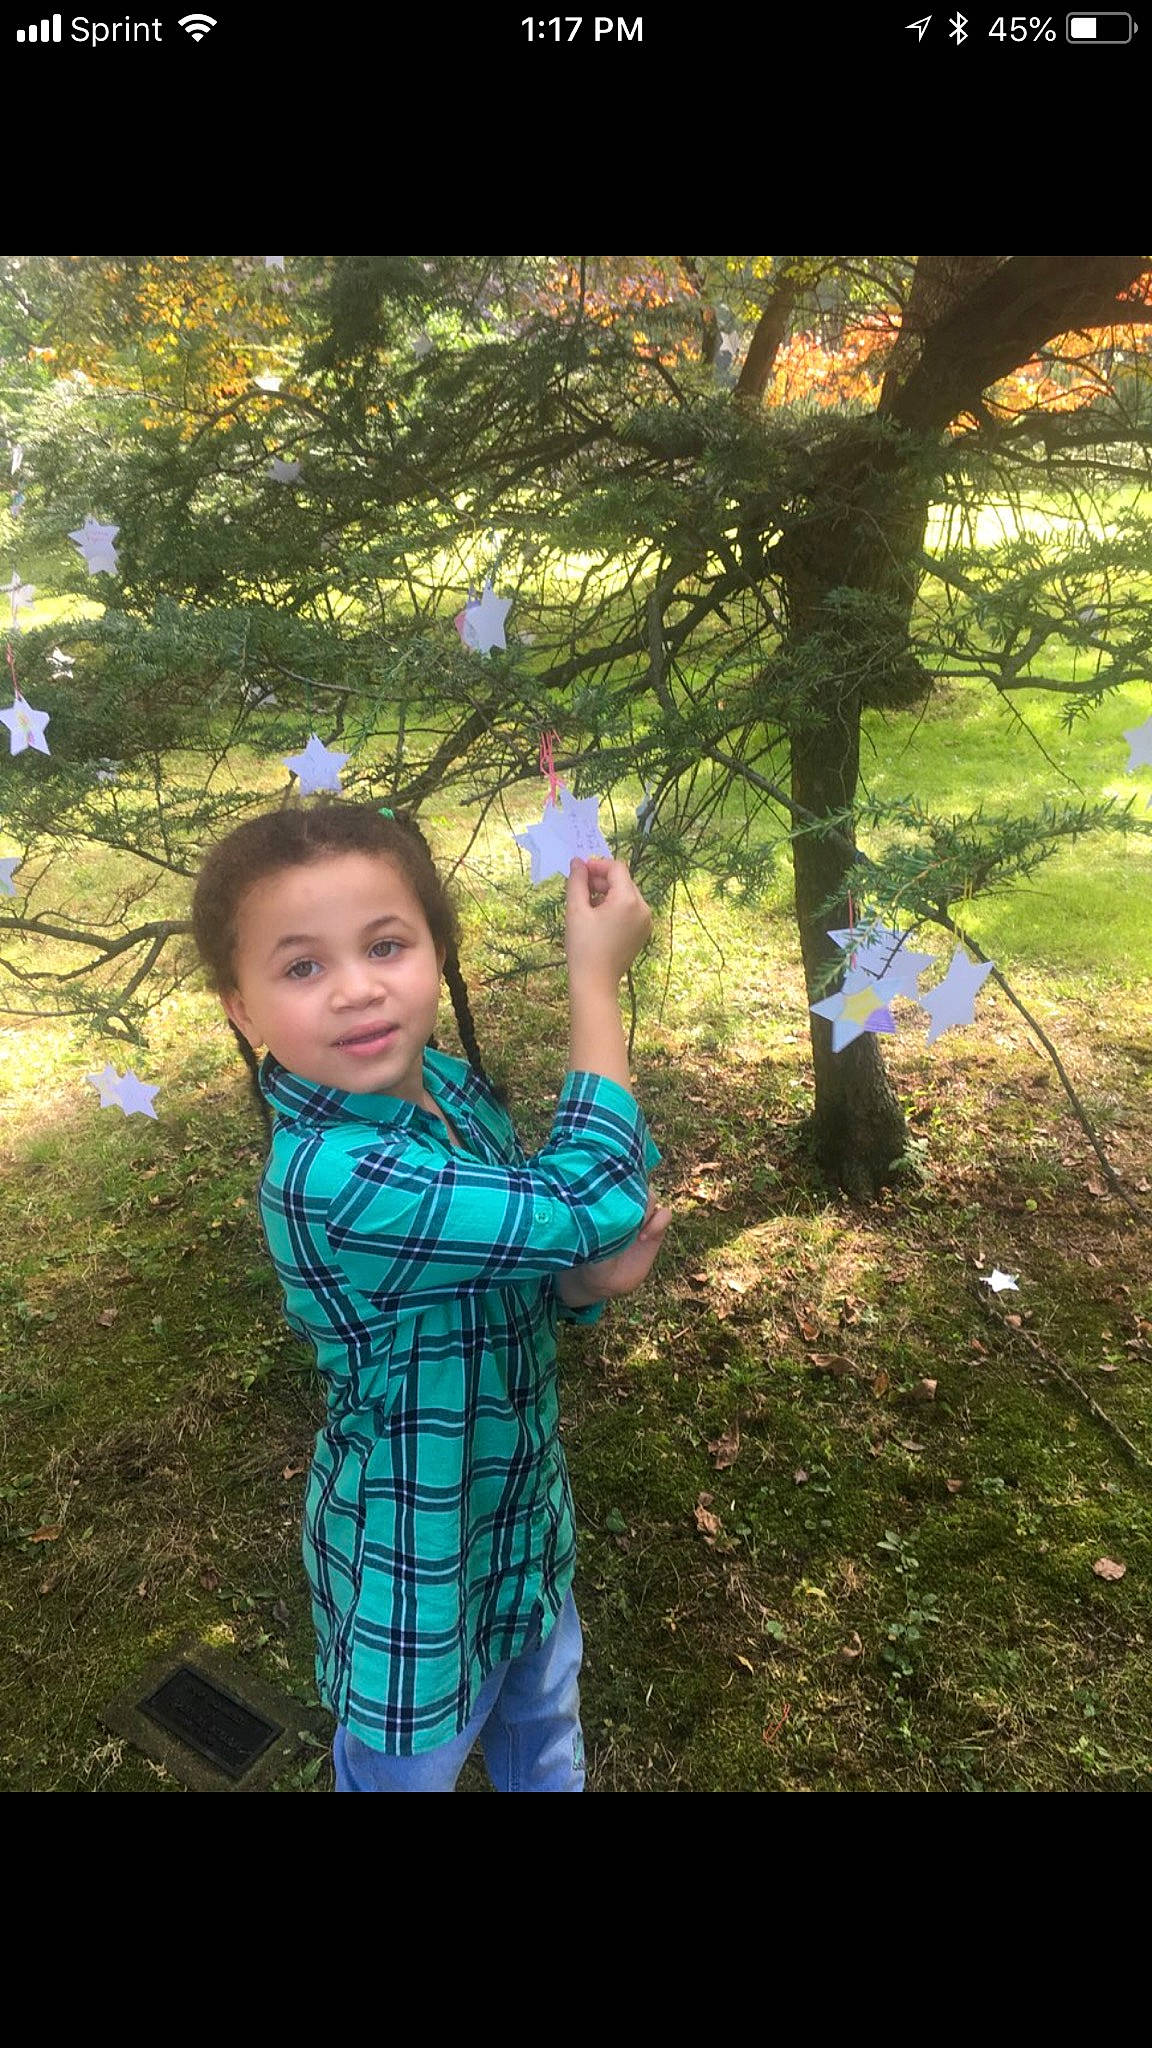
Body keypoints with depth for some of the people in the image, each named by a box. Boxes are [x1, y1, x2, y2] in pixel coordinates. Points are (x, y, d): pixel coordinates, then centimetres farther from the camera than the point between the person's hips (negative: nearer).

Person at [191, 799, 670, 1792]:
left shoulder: (454, 1086, -12)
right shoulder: (327, 1178, -37)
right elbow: (590, 1200, -38)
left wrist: (588, 1281, -21)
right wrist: (596, 976, -30)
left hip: (524, 1506, 7)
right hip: (416, 1561, -6)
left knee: (544, 1725, 33)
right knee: (410, 1763, 25)